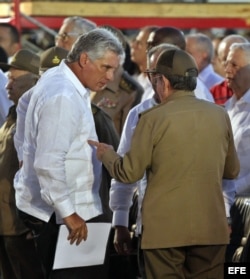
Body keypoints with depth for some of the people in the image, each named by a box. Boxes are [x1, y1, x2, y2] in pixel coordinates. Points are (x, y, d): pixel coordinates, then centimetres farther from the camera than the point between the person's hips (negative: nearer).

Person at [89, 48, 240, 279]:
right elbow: (232, 171, 12)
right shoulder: (219, 115, 2)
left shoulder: (153, 119, -9)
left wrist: (107, 155, 14)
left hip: (165, 229, -3)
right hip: (211, 228, 3)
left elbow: (129, 173, -5)